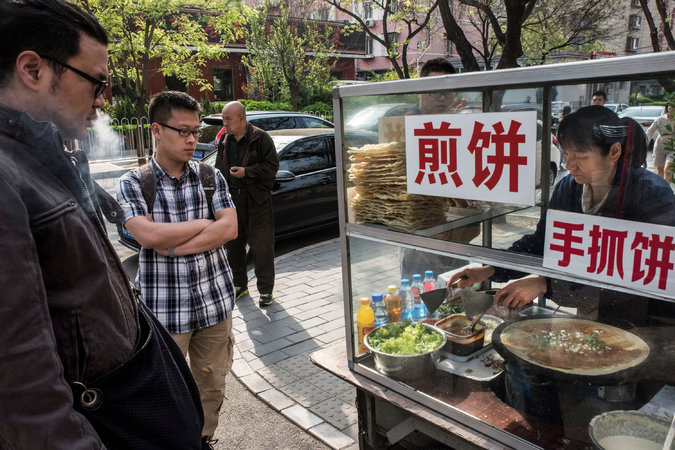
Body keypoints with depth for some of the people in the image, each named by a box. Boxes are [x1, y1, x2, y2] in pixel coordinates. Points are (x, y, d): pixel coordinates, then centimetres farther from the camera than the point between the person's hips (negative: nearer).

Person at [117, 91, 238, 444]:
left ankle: (203, 439, 38)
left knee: (212, 386, 17)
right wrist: (206, 223, -11)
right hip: (164, 307, -3)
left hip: (215, 300, 3)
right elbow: (148, 235, -19)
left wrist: (173, 246, -16)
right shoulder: (133, 182, -4)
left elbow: (230, 229, -8)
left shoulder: (210, 176, 3)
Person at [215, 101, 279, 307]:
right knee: (233, 243, 11)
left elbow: (272, 165, -9)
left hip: (256, 199, -6)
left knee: (261, 245, -2)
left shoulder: (260, 138, -6)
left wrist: (247, 172, -17)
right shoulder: (224, 141, 12)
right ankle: (239, 285, 26)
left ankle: (266, 290, 8)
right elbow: (219, 169, 20)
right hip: (232, 198, 6)